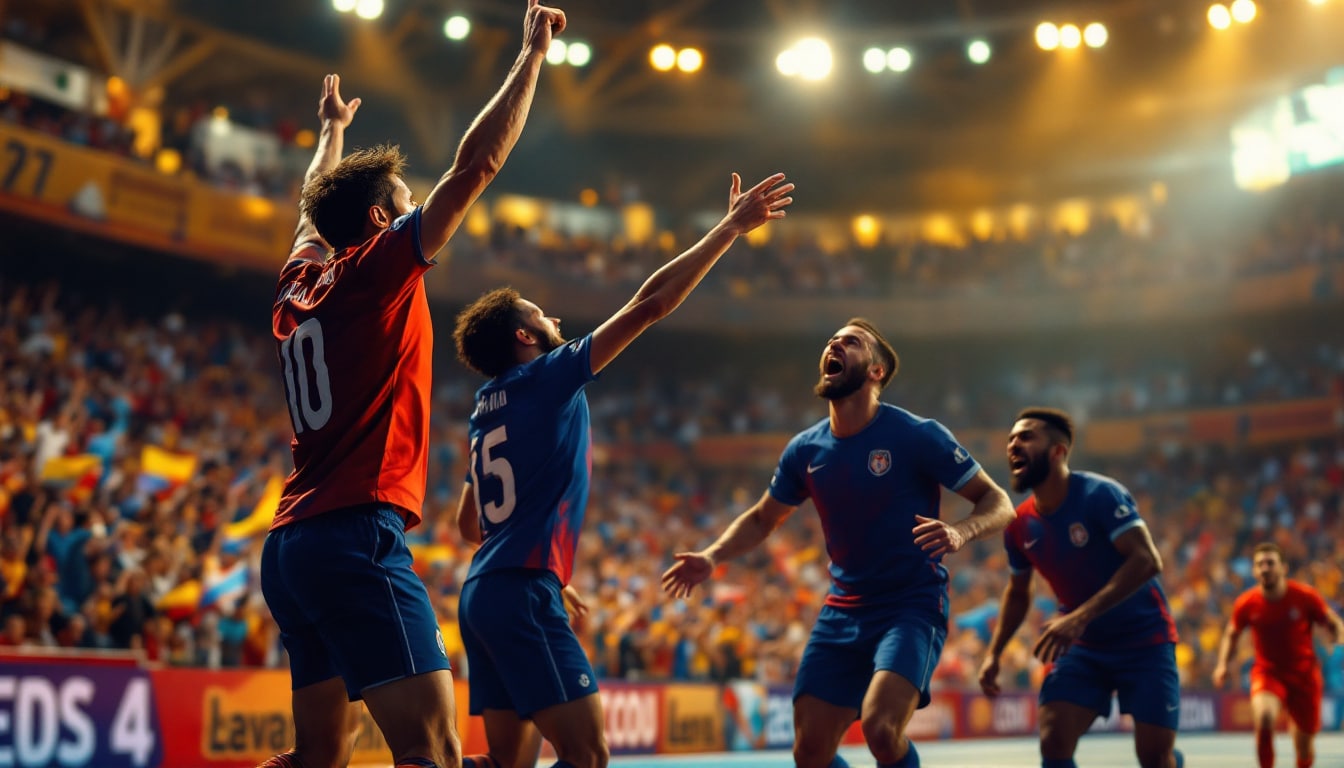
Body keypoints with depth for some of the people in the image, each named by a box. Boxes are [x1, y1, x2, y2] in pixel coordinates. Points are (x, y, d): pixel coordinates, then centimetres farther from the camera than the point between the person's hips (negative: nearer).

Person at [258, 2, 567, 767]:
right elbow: (477, 163, -4)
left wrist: (333, 129, 55)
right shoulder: (380, 266, -2)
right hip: (358, 538, -9)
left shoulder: (300, 281, 16)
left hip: (290, 548, 9)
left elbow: (317, 208, 39)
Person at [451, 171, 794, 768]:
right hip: (523, 591, -9)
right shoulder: (546, 377, -3)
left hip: (481, 592, 9)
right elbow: (651, 303, -6)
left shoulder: (487, 408, 19)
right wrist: (732, 227, -2)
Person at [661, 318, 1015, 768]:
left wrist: (960, 533, -29)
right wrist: (711, 558, 2)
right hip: (843, 610, 5)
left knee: (880, 726, -28)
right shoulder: (805, 450, 3)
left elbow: (998, 504, -7)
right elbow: (763, 518, 19)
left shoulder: (917, 436, -11)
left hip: (913, 605, -5)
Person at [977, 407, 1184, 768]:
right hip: (1083, 646, 5)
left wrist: (1080, 616, -37)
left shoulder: (1099, 494, -20)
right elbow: (1018, 593, 16)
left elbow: (1146, 560, -30)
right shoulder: (1020, 526, -1)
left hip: (1144, 640, -5)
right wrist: (994, 653, 6)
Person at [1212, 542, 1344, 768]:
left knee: (1304, 747, 8)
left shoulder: (1306, 596, -12)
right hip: (1267, 671, -1)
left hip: (1303, 673, 1)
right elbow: (1231, 634, 9)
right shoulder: (1246, 604, -8)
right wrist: (1222, 664, -6)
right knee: (1263, 717, -33)